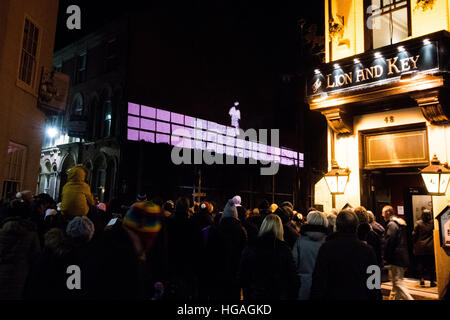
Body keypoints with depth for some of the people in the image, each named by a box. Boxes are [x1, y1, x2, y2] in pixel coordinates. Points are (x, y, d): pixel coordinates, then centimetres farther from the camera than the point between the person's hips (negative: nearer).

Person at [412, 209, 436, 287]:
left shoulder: (418, 223, -4)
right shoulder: (433, 223, -6)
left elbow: (414, 235, -2)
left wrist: (415, 243, 13)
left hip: (420, 247, 0)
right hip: (431, 247, 0)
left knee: (420, 264, 12)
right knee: (431, 265, 8)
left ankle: (421, 279, 4)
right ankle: (432, 281, 12)